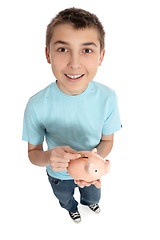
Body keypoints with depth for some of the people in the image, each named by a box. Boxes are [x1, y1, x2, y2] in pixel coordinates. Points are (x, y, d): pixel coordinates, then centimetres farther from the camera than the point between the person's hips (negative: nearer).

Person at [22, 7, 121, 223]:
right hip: (59, 176, -1)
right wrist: (49, 157, -41)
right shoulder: (36, 106, -32)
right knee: (65, 199, 34)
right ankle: (72, 208, 71)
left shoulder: (108, 97, -28)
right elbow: (33, 152, -18)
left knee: (93, 197, 36)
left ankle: (88, 202, 74)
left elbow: (107, 140, -12)